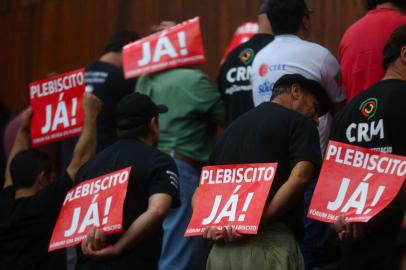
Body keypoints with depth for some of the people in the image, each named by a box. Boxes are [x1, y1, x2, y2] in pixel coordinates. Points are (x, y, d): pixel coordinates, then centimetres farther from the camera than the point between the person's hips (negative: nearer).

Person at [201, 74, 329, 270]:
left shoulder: (234, 126, 26)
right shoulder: (300, 122, 5)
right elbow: (299, 178, -13)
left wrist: (208, 224, 2)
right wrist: (255, 223, -15)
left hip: (221, 246, 6)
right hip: (271, 243, -6)